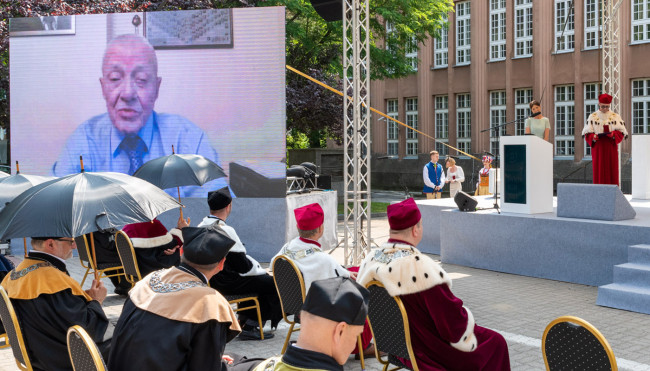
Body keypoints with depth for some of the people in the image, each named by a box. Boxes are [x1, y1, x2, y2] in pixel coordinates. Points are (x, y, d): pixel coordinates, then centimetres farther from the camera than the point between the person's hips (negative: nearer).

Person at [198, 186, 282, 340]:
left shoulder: (201, 227, 5)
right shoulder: (225, 231, -24)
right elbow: (242, 265, -21)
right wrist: (261, 269, 0)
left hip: (210, 280, 10)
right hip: (227, 283, -10)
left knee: (262, 278, 26)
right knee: (274, 284, -2)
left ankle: (243, 321, 27)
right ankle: (250, 327, 5)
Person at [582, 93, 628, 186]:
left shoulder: (615, 116, 6)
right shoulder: (592, 117, 6)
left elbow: (622, 132, 0)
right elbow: (586, 133, 2)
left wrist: (613, 134, -20)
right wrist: (593, 137, -20)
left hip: (611, 149, 0)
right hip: (598, 148, 0)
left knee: (612, 171, -1)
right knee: (599, 172, -2)